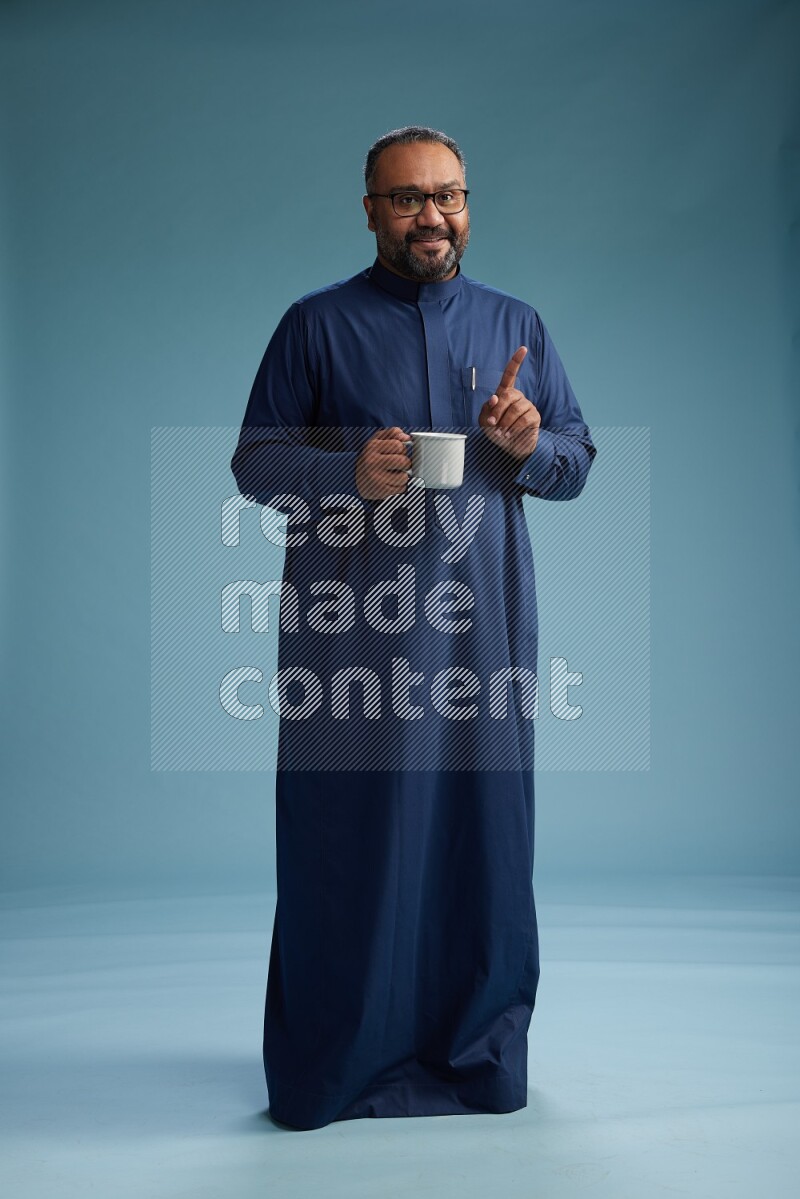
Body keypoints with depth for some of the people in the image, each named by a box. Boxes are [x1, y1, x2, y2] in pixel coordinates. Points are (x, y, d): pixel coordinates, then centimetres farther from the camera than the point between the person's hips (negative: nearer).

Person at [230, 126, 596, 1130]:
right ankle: (335, 1061, 17)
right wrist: (346, 472, -16)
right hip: (352, 622, -2)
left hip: (480, 619, 3)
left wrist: (529, 445, -10)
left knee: (481, 824, 5)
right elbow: (253, 460, 3)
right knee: (348, 834, 1)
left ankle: (478, 1051, 21)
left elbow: (578, 462, 13)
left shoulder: (515, 324, 14)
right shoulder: (316, 324, 6)